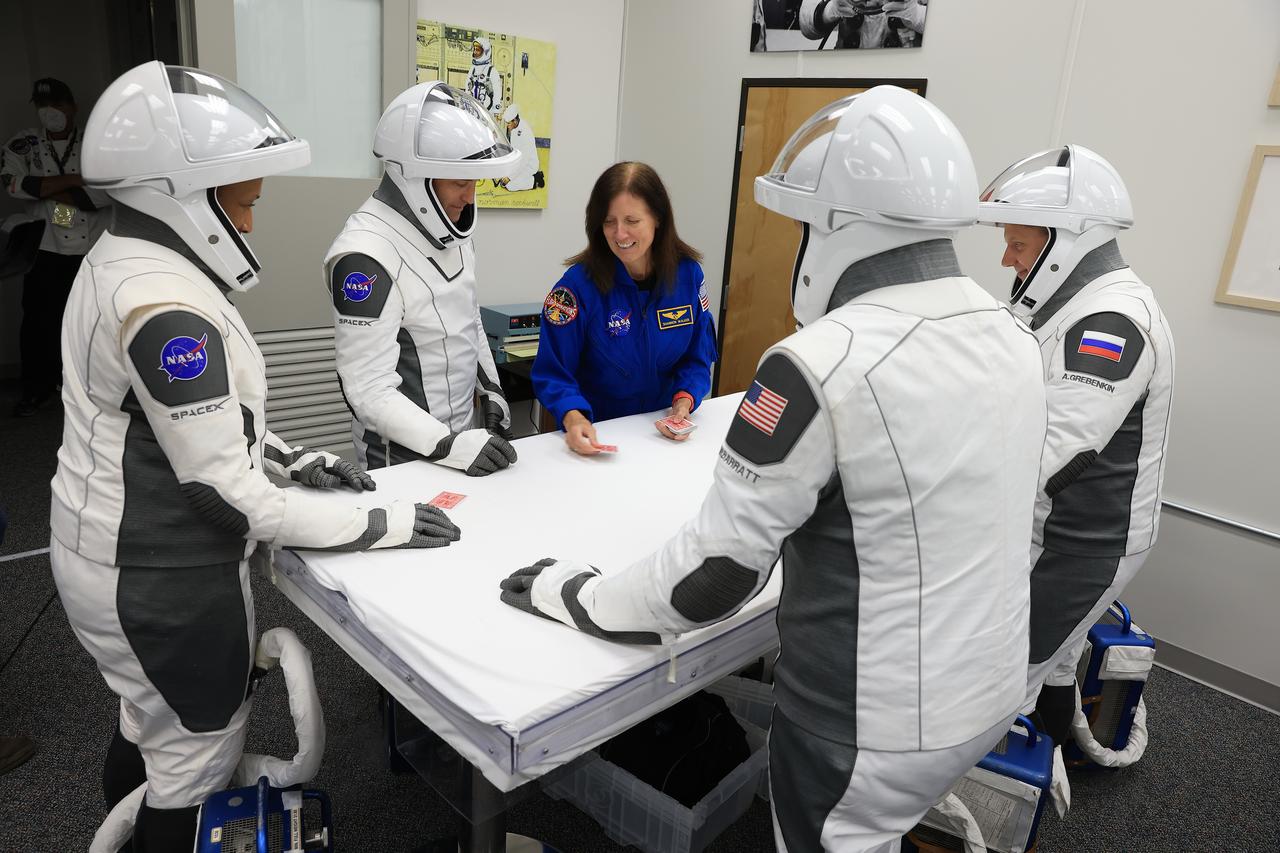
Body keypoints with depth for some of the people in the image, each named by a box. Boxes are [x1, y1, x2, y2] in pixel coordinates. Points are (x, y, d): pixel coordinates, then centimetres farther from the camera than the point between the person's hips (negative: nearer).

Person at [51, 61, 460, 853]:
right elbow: (224, 490, -27)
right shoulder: (166, 310, -28)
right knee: (199, 753, 13)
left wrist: (294, 458, 5)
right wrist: (377, 524, -21)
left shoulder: (124, 261, 3)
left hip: (126, 551, 9)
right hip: (162, 578, -9)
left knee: (153, 722, 28)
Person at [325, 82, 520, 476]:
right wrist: (447, 445, -27)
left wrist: (491, 389, 10)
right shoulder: (365, 254, -24)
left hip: (468, 428, 8)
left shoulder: (448, 223, 2)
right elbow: (369, 389, -24)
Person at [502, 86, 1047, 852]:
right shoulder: (1012, 336, -2)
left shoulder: (824, 363, -27)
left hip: (873, 724, -6)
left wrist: (575, 596, -6)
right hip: (992, 690, 7)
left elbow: (715, 571, -21)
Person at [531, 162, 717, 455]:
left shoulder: (688, 273, -4)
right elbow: (552, 373, -12)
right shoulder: (579, 284, -14)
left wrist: (683, 402, -15)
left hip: (663, 432, -1)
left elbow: (697, 359, 4)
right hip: (596, 435, 1)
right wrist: (573, 417, -30)